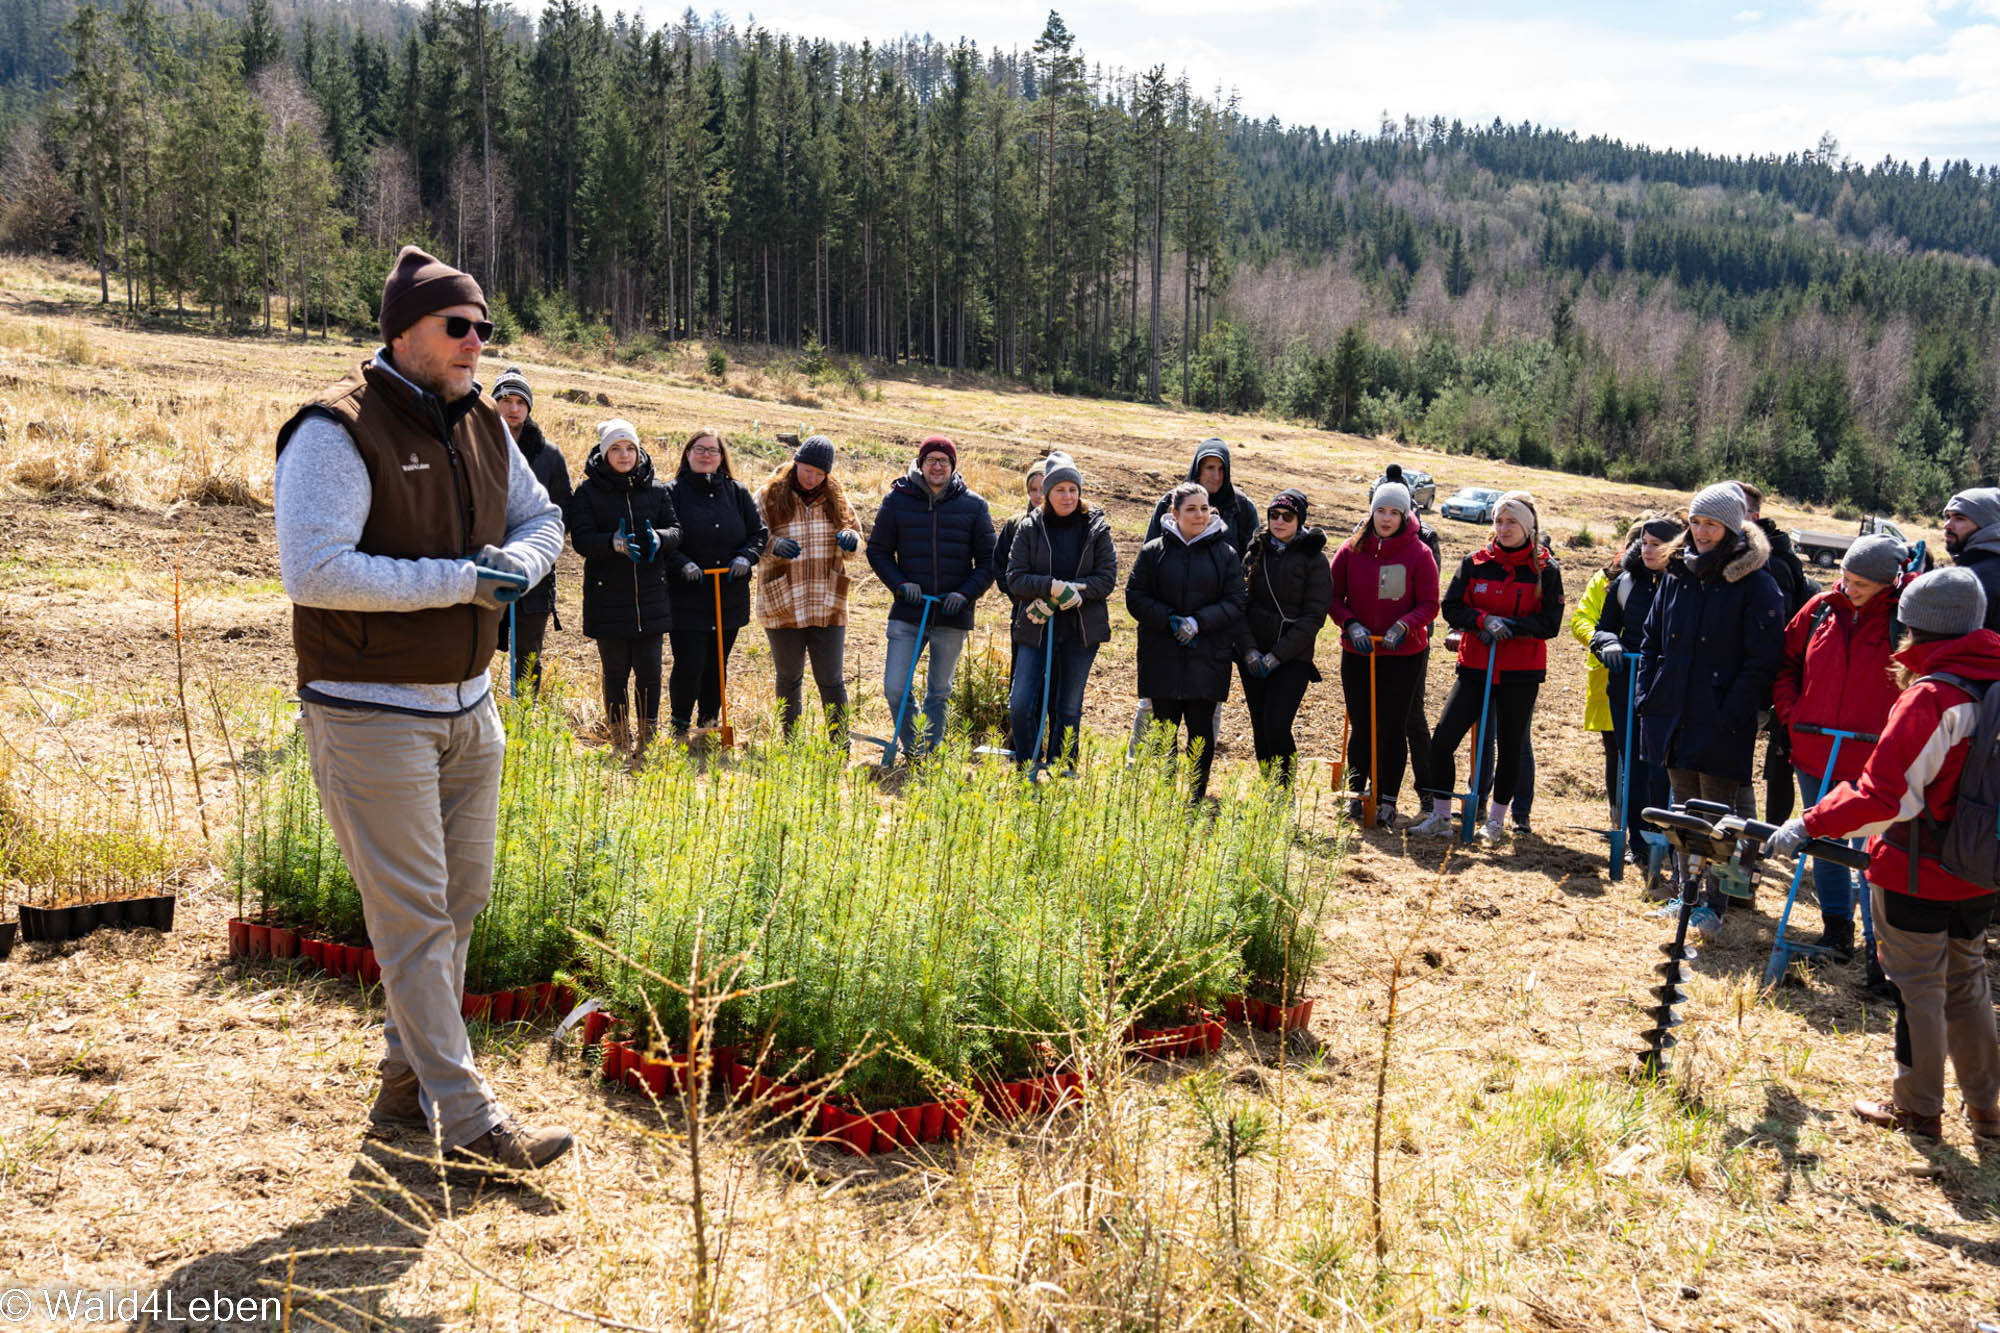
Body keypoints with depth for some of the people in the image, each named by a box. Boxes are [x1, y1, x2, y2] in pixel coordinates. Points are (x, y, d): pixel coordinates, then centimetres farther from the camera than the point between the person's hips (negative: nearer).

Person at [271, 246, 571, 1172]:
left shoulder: (482, 427, 8)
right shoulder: (338, 432, -15)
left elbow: (541, 518, 20)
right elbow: (313, 571, -24)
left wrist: (518, 562, -4)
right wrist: (460, 581, -22)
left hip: (467, 706, 8)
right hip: (372, 714, -8)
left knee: (461, 900, 13)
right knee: (413, 917, -4)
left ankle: (406, 1083, 29)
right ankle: (467, 1119, 2)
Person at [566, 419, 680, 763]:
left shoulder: (656, 489, 8)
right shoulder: (588, 491, 0)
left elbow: (676, 530, 6)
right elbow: (580, 538, -9)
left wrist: (659, 538, -18)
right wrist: (613, 542, -28)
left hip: (651, 597, 2)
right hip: (608, 599, -2)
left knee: (649, 673, 2)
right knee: (615, 673, 5)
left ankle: (647, 743, 15)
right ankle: (621, 745, 17)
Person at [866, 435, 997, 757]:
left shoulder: (973, 505, 2)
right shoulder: (897, 500, 2)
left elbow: (988, 561, 6)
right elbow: (878, 550, 7)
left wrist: (966, 594, -10)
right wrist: (899, 584, -9)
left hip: (953, 617, 0)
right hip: (907, 614, 0)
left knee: (939, 693, 11)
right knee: (895, 688, -6)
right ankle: (912, 751, 15)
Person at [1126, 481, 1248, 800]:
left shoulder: (1225, 554, 5)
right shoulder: (1153, 552, 5)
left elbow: (1237, 601, 0)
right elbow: (1135, 597, 2)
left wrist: (1198, 622, -14)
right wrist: (1170, 620, -12)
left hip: (1207, 657, 0)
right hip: (1162, 657, 0)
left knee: (1202, 731, 0)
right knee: (1164, 728, 4)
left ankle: (1198, 798, 9)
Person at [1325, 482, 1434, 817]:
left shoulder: (1419, 554, -4)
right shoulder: (1351, 550, 1)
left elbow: (1429, 605, -2)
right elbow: (1333, 597, 4)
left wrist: (1402, 627, -19)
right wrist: (1351, 625, -12)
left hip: (1403, 655, -1)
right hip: (1356, 654, 2)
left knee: (1392, 728, 1)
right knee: (1361, 727, 7)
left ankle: (1387, 801, 7)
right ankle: (1356, 794, 23)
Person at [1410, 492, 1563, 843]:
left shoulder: (1546, 569, -2)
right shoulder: (1475, 563, 4)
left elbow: (1550, 624, -6)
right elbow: (1452, 608, 1)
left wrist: (1509, 624, -18)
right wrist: (1484, 620, -16)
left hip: (1521, 672, -1)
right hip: (1476, 666, 1)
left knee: (1511, 745, 8)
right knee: (1442, 739, -7)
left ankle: (1496, 819, 24)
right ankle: (1440, 817, 5)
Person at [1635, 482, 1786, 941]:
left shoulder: (1755, 583, -9)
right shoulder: (1677, 573, 10)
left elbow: (1762, 660, -12)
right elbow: (1652, 639, 17)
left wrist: (1731, 714, -17)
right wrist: (1648, 696, 7)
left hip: (1720, 720, -6)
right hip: (1673, 714, 6)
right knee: (1683, 809, 14)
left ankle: (1713, 903, 7)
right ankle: (1688, 893, 26)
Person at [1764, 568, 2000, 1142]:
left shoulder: (1930, 698, -23)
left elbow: (1885, 796, -26)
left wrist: (1809, 825, -19)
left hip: (1915, 873, -7)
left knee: (1917, 990, 6)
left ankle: (1919, 1110, 19)